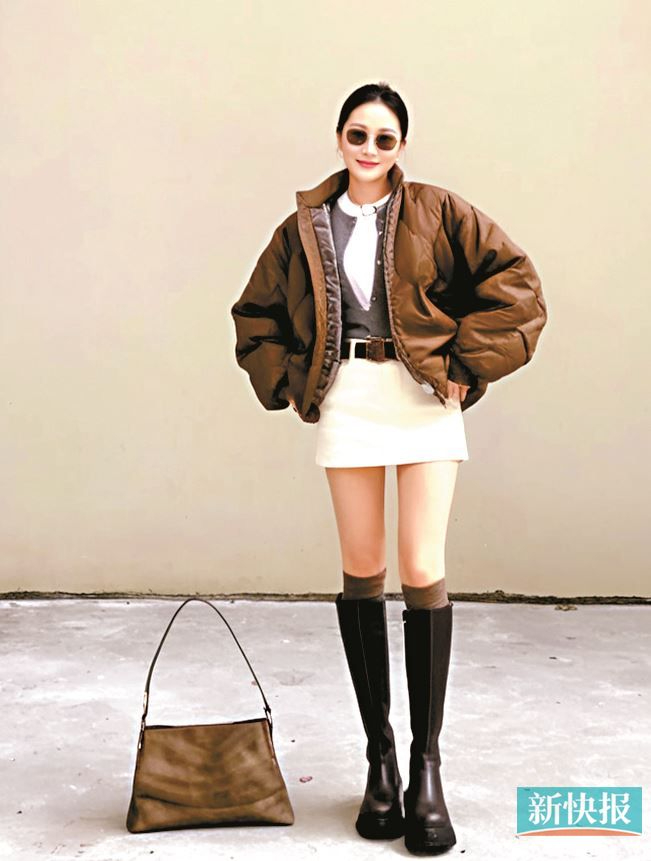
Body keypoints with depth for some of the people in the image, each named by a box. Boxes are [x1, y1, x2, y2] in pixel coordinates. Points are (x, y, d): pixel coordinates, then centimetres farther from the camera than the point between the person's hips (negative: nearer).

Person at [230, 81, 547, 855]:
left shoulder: (436, 212, 4)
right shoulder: (304, 227, 11)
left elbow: (514, 283, 0)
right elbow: (256, 314, 20)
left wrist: (467, 365, -5)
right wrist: (288, 381, 7)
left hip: (425, 399, -2)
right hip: (346, 401, 2)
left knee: (423, 571, -8)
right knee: (362, 572, 3)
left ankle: (426, 767, 3)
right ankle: (379, 760, 14)